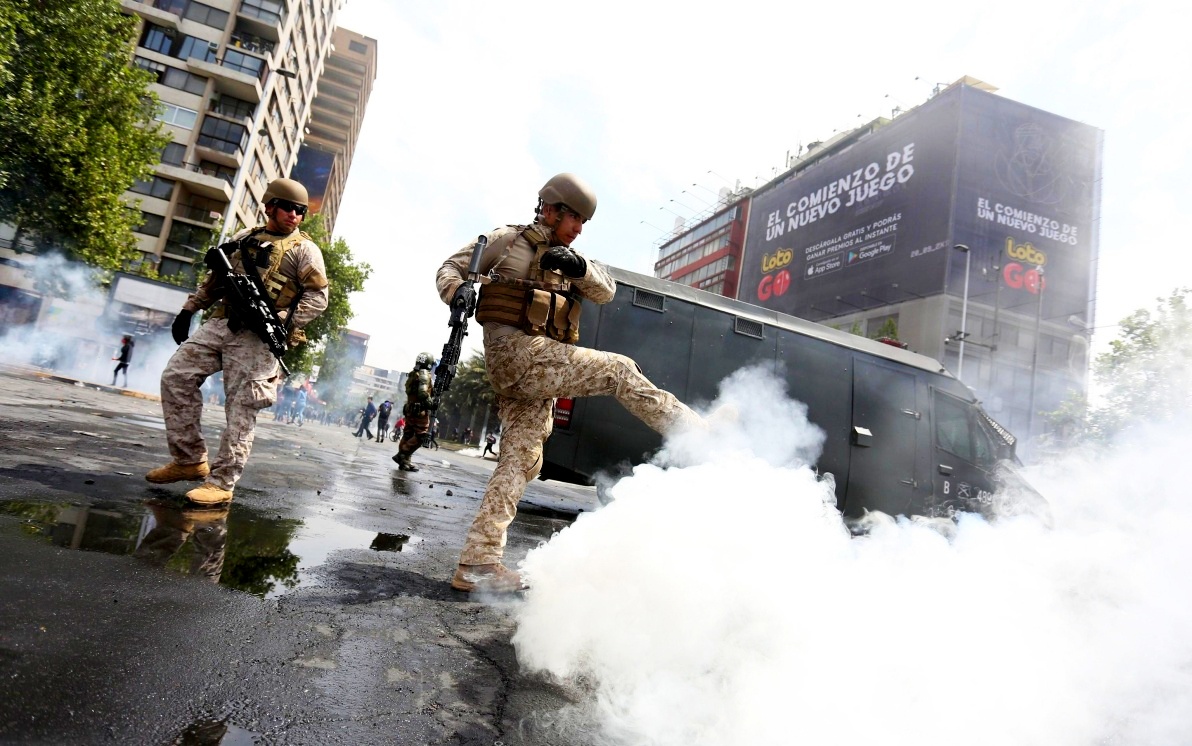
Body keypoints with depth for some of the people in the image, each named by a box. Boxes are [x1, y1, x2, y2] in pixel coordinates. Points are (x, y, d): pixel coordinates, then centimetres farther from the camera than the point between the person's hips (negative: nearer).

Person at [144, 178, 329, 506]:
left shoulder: (304, 249, 2)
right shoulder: (244, 238, 18)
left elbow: (318, 297, -6)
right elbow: (214, 279, 25)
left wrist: (282, 322, -17)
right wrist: (188, 310, 17)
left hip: (257, 336, -6)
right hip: (219, 323, 6)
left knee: (240, 410, -7)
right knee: (176, 377, 1)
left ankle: (221, 482, 0)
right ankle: (190, 460, 12)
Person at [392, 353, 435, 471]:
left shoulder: (413, 374, 17)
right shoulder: (424, 374, -11)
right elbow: (423, 392, -23)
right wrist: (431, 403, -14)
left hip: (410, 409, 10)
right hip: (420, 410, -10)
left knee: (408, 436, 12)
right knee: (422, 436, -6)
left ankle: (404, 461, 15)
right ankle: (402, 455, -10)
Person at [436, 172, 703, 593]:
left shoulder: (567, 260, 23)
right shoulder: (510, 240, 5)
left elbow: (606, 293, 10)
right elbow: (451, 268, 5)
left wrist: (579, 268, -10)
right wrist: (457, 291, -18)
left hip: (536, 368, 8)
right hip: (515, 350, -8)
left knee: (521, 461, 3)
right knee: (619, 370, -9)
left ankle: (477, 563, 5)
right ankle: (696, 434, -2)